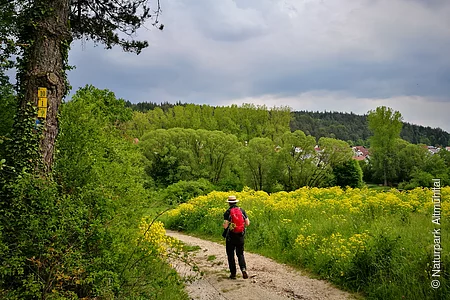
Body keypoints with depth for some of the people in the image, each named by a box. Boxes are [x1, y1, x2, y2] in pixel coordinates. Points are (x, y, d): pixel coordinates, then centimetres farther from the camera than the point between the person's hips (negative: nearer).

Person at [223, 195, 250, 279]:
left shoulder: (227, 212, -11)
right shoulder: (242, 210, 0)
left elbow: (225, 226, -17)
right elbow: (247, 223, 0)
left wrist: (224, 225, 6)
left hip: (231, 237, -3)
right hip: (240, 236, 3)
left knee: (230, 255, 10)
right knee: (240, 254, 14)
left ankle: (233, 273, 12)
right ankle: (243, 269, -9)